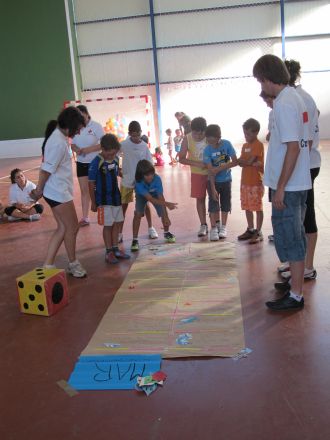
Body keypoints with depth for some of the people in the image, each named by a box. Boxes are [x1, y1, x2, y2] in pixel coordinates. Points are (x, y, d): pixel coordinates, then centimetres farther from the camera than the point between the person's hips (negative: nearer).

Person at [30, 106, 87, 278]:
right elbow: (47, 169, -21)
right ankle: (73, 264, 23)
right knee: (72, 227, 5)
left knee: (63, 228, 13)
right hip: (59, 192, -10)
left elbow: (46, 166, 11)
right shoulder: (59, 143, -22)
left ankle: (47, 265, 18)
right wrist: (39, 190, -8)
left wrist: (40, 190, 10)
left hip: (59, 191, 10)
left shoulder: (59, 137, 10)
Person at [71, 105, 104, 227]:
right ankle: (85, 218, 14)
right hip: (81, 163, 4)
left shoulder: (96, 126, -11)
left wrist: (89, 149, -26)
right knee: (84, 190, 7)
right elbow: (73, 144, 7)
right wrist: (76, 149, -16)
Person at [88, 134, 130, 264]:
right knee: (107, 226, 2)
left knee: (116, 224, 12)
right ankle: (109, 252, 14)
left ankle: (115, 249, 25)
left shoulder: (115, 159, 1)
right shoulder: (96, 163, -17)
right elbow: (91, 184, -12)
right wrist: (93, 203, -9)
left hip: (116, 198, 6)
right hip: (103, 200, -6)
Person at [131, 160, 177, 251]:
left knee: (163, 213, -8)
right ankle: (135, 240, -12)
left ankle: (166, 233, 23)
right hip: (142, 196, -1)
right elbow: (150, 199, -41)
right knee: (138, 213, -22)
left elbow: (161, 197, -33)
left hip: (155, 194, 1)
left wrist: (166, 216, -33)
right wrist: (167, 204, -50)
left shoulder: (157, 179, -36)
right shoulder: (138, 182, -39)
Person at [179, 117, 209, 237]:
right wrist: (197, 163, -23)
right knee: (200, 198, 5)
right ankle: (203, 225, 14)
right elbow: (181, 159, -11)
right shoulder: (187, 139, -14)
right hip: (197, 173, 1)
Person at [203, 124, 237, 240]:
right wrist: (213, 188, -22)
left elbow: (235, 162, -17)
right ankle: (214, 228, 8)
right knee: (213, 204, -2)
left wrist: (220, 168, -26)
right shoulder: (207, 150, -18)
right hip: (213, 181, -1)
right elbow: (210, 171, -19)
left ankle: (223, 227, 24)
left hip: (226, 180, 1)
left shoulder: (227, 144, -16)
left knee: (225, 203, 10)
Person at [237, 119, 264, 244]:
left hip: (256, 181, -8)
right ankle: (250, 230, 25)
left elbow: (249, 161, -19)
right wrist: (251, 163, -12)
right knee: (247, 207, 13)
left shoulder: (258, 145, -10)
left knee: (258, 207, 0)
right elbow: (240, 163, 3)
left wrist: (241, 161, -2)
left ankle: (258, 232, 6)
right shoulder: (245, 146, 13)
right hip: (245, 181, 8)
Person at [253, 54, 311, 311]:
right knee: (295, 236, 19)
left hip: (288, 186, -10)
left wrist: (280, 188, -22)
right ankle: (297, 280, 33)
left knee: (289, 239, -2)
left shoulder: (284, 104, -18)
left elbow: (293, 147, -24)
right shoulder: (295, 97, 12)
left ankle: (295, 296, 7)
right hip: (299, 183, 10)